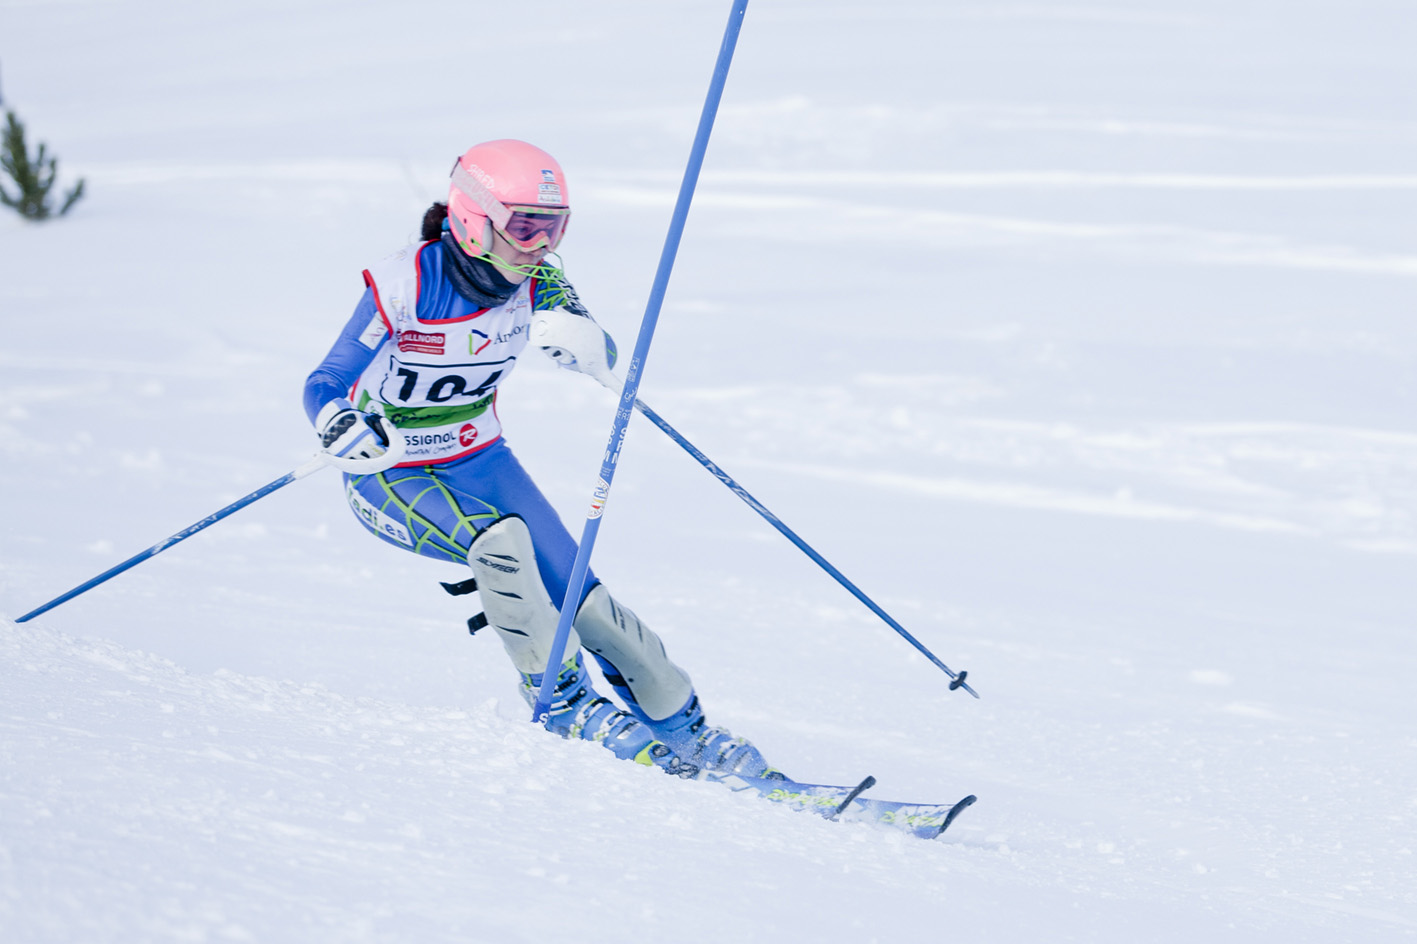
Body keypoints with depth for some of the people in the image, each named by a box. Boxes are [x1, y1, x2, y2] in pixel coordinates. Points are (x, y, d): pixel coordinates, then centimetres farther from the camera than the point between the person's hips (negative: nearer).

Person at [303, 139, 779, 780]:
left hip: (479, 460, 5)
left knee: (582, 601, -4)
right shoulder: (405, 284, -26)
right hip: (391, 476, -5)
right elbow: (324, 387, -23)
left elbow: (603, 358, -10)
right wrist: (341, 430, -47)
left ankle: (683, 730, 14)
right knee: (500, 538, -33)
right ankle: (563, 703, -18)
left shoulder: (535, 282, -11)